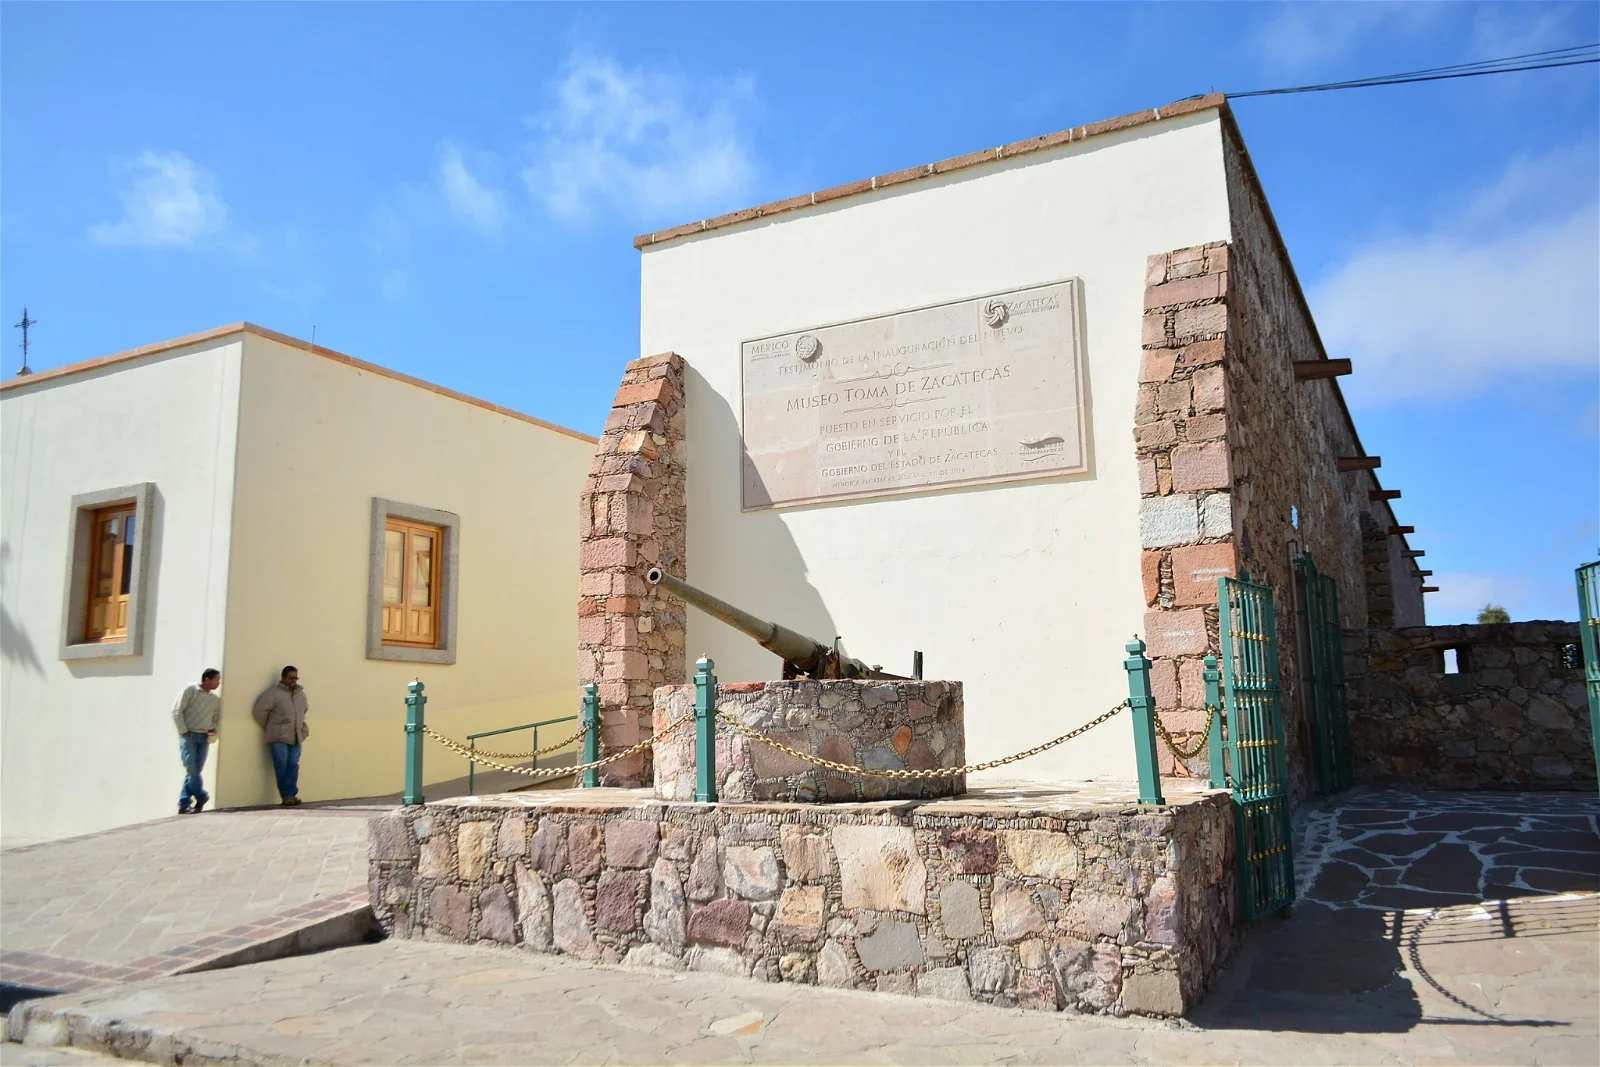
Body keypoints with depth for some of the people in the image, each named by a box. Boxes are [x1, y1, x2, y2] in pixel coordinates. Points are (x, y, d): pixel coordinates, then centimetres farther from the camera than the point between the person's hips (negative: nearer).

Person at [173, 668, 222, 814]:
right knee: (191, 769, -11)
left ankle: (183, 805, 8)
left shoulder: (216, 699, 12)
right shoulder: (190, 691, -1)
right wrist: (183, 731, -8)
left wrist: (213, 729, 0)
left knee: (194, 771, 2)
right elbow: (177, 711, -4)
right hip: (188, 736, -4)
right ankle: (202, 798, 2)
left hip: (203, 738, 4)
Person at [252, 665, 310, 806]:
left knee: (293, 766, -1)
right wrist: (270, 728, 0)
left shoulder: (301, 694, 14)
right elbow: (260, 711, -9)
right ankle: (287, 795, -2)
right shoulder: (273, 692, -6)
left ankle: (290, 794, -1)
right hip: (279, 737, -5)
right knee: (282, 767, -5)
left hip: (296, 737, 5)